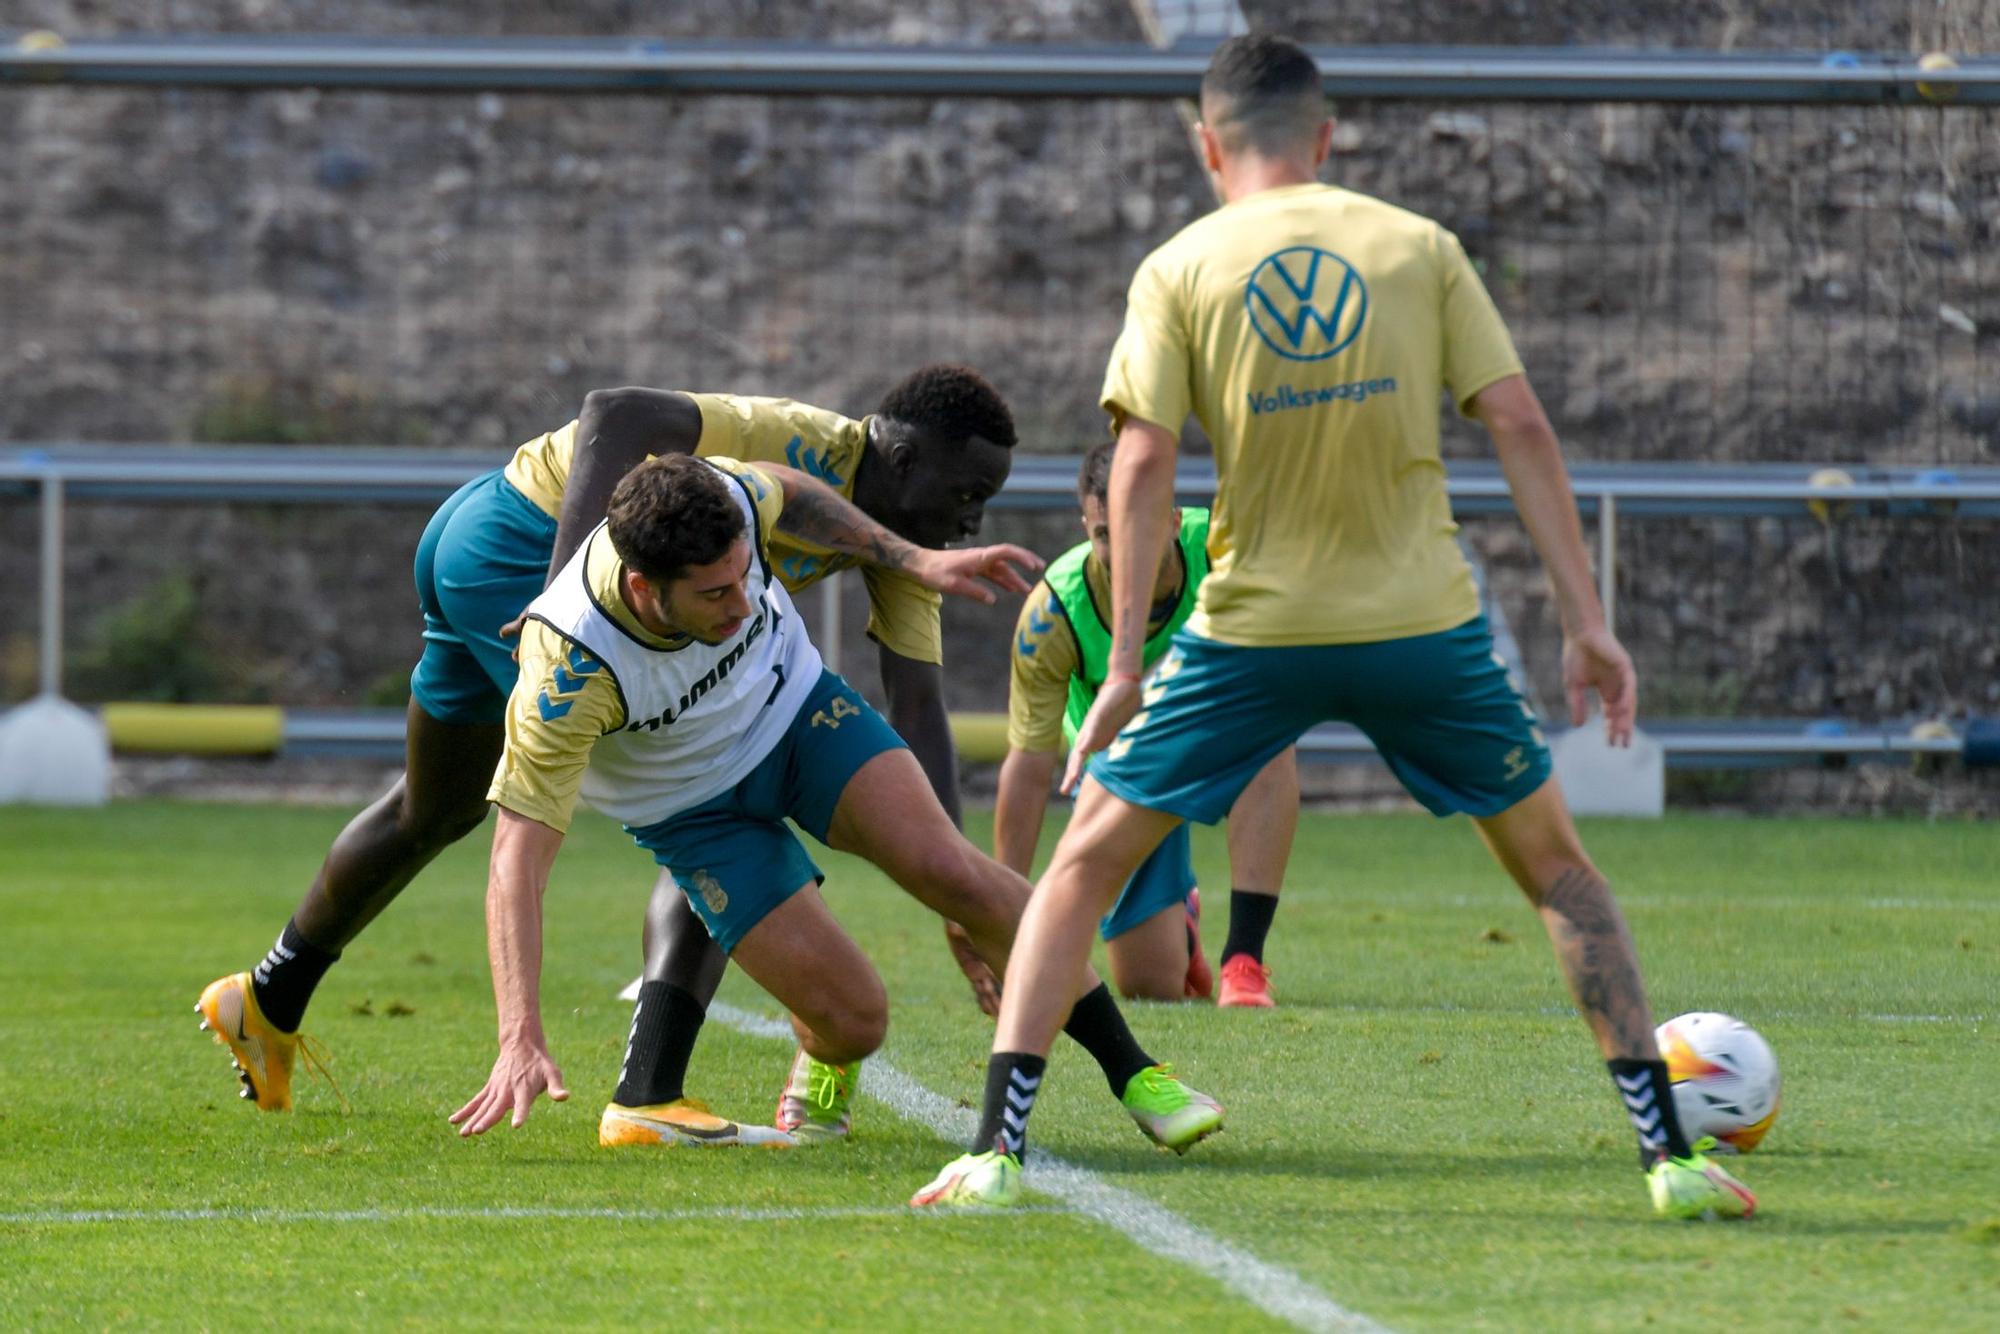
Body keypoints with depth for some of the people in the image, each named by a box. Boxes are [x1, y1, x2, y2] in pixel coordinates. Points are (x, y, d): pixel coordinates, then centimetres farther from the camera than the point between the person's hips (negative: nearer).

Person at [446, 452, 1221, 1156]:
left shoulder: (724, 500, -29)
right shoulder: (569, 668, -39)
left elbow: (785, 494, 0)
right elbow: (517, 857, -37)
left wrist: (911, 560, -2)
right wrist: (520, 1042, -44)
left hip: (793, 706, 3)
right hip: (693, 805, -3)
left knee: (946, 868, -19)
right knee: (852, 1018, -13)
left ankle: (1130, 1070, -4)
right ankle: (822, 1069, 26)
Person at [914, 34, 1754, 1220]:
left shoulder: (1179, 273, 2)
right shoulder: (1419, 247, 4)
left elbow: (1144, 466, -7)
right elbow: (1520, 427, -1)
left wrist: (1125, 667, -7)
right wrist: (1587, 621, 1)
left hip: (1253, 632, -1)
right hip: (1423, 627, 1)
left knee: (1087, 863, 12)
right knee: (1556, 866, 17)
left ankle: (996, 1151, 1)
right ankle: (1669, 1152, 10)